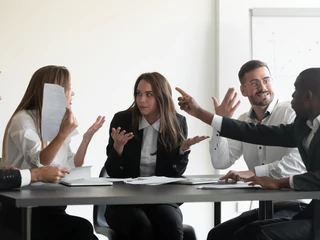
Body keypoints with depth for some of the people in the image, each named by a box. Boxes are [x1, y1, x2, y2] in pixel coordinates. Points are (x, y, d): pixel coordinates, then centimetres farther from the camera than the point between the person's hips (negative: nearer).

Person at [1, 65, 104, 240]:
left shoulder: (57, 122, 17)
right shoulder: (24, 120, -6)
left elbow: (72, 168, 14)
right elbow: (38, 164, -18)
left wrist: (87, 137, 5)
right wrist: (63, 134, -27)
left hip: (51, 207, 7)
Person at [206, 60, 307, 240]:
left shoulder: (292, 113, -11)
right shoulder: (243, 122, 11)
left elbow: (299, 161, -25)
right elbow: (221, 162, 3)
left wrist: (254, 172, -30)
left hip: (296, 206, -7)